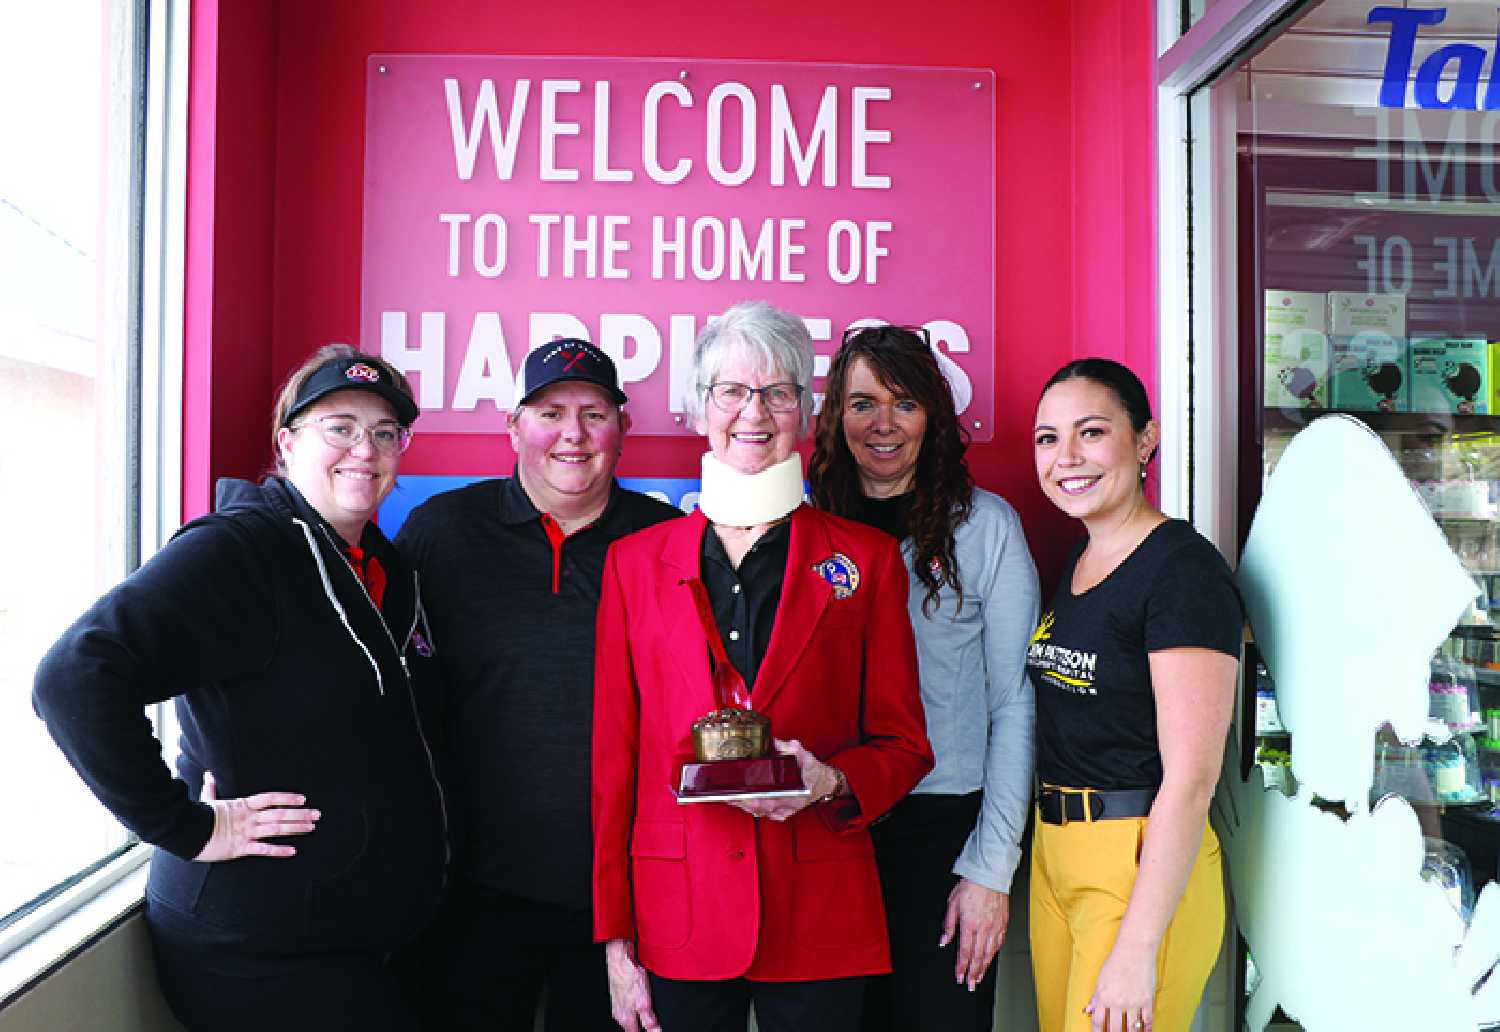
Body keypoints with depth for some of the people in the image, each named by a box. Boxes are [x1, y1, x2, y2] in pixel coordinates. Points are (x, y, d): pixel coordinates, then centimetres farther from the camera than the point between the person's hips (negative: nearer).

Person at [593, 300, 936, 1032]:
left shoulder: (865, 559, 2)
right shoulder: (635, 560, 4)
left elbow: (904, 745, 5)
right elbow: (614, 757, 4)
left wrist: (832, 781, -16)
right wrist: (616, 941, 1)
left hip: (822, 917, 0)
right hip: (678, 912, 1)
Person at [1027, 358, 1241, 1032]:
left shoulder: (1183, 567, -16)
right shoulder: (1076, 565, 10)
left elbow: (1190, 780, -20)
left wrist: (1136, 950, -22)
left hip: (1146, 868, -8)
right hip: (1054, 851, 8)